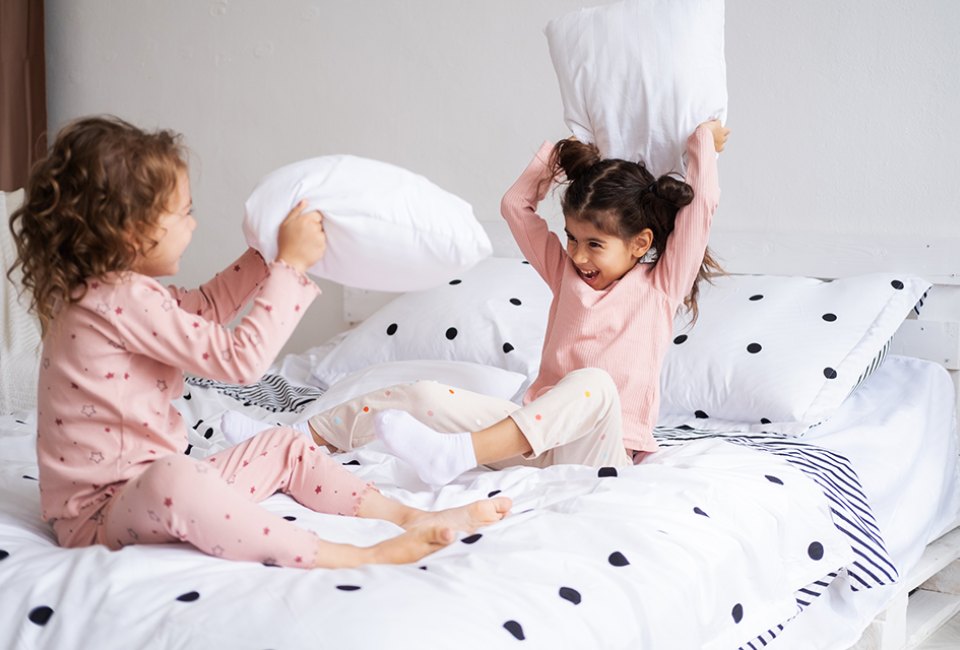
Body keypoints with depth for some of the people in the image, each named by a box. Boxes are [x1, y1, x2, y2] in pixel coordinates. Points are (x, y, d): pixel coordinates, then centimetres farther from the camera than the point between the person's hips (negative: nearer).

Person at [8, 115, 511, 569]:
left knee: (283, 445, 13)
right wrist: (291, 264, -18)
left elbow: (205, 308, 26)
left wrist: (269, 251, 18)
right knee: (171, 478, -42)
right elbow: (239, 359, -25)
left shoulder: (112, 289, 8)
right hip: (97, 514, -11)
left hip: (155, 494, 11)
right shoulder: (123, 300, -24)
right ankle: (354, 559, -44)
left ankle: (410, 517, 2)